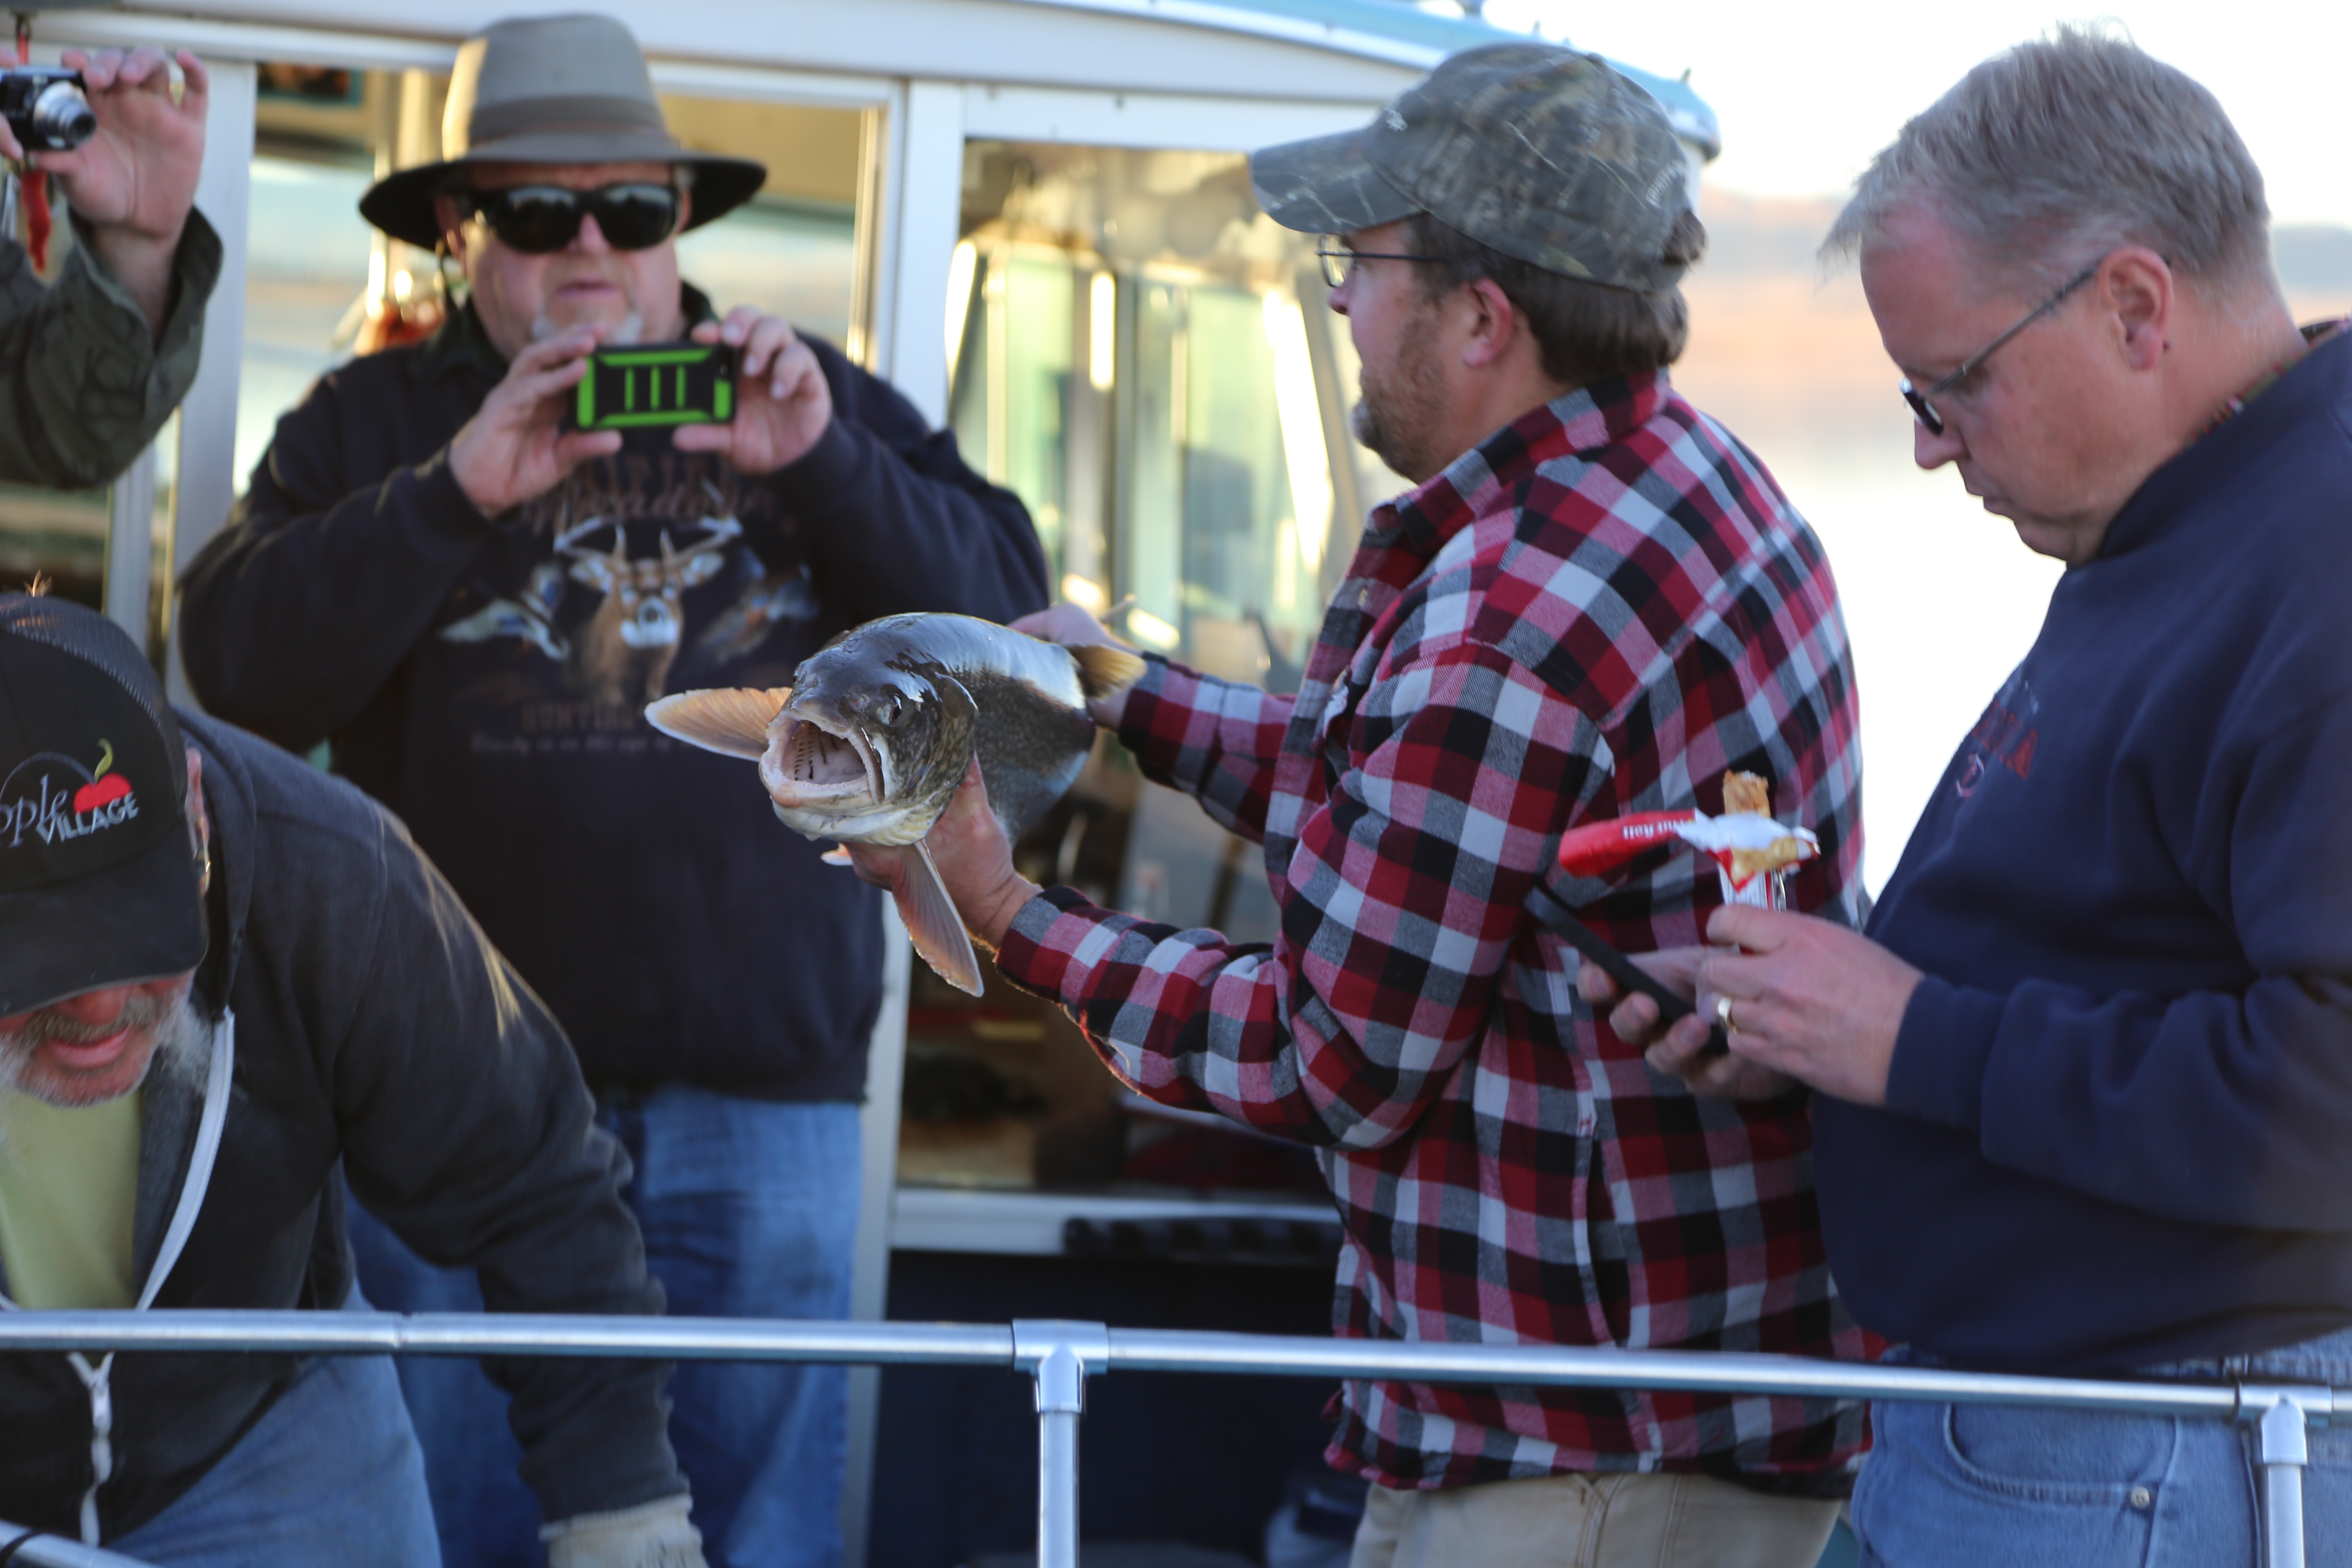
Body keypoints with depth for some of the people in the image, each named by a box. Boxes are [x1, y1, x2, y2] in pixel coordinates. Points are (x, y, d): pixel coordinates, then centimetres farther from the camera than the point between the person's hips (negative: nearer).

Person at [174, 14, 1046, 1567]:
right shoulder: (371, 423, 8)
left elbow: (1005, 609, 3)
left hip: (762, 1080, 1)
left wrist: (822, 462, -12)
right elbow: (241, 665, -6)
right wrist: (456, 492, -18)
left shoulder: (820, 402, 12)